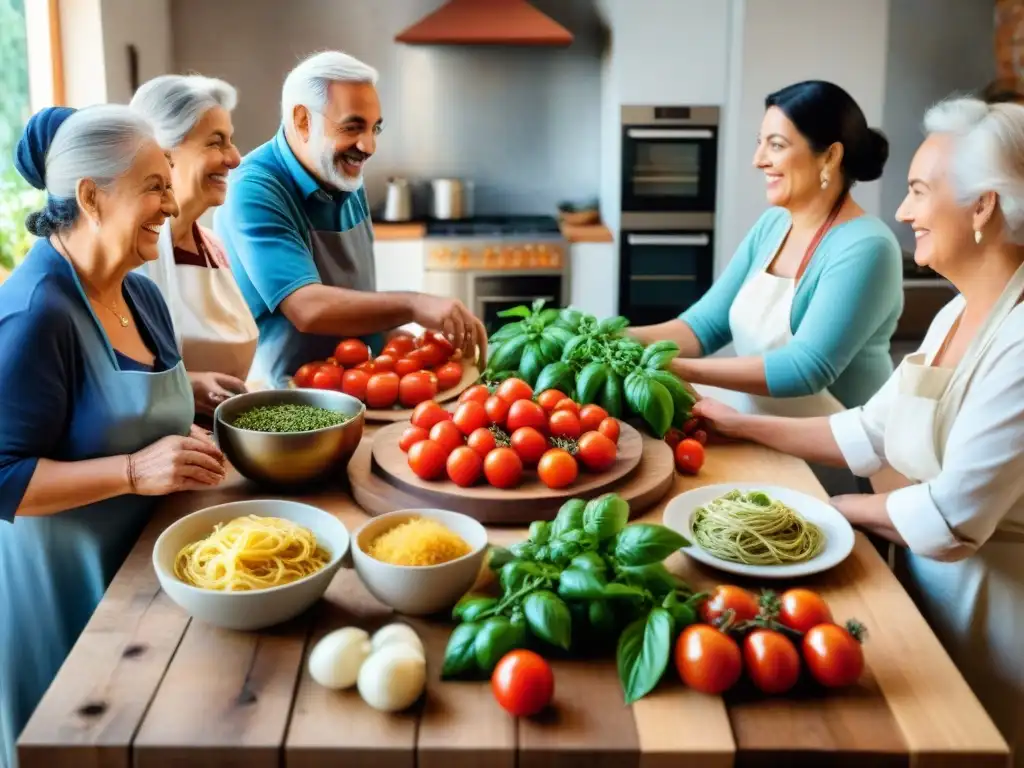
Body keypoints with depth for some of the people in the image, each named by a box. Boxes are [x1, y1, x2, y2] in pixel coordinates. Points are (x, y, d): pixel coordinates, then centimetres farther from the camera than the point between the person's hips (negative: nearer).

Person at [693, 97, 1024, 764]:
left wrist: (839, 506, -9)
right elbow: (871, 433, 7)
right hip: (924, 579, 8)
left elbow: (951, 519, -27)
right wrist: (740, 425, 6)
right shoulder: (958, 313, 4)